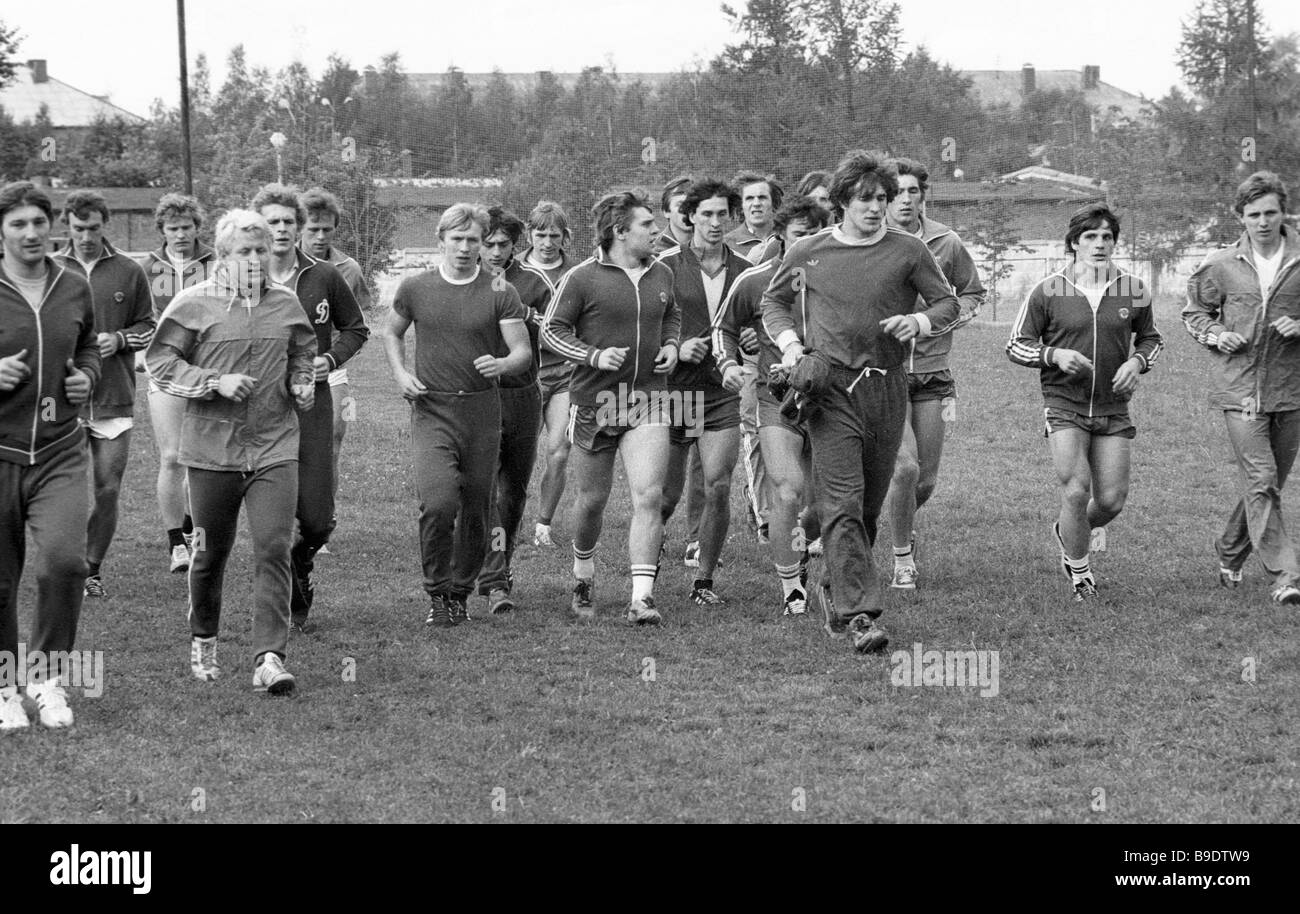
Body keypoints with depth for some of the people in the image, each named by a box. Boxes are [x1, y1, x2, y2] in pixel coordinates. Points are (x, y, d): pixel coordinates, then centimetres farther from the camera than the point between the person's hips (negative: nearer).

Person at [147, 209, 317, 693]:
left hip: (274, 448, 2)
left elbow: (302, 353, 24)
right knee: (210, 553, 10)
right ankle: (203, 643, 34)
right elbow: (160, 361, -5)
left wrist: (303, 382, 4)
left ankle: (270, 658, -13)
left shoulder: (285, 304, 7)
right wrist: (216, 382, -16)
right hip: (212, 448, -2)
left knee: (274, 550, -11)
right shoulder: (195, 304, -4)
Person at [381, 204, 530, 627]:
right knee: (438, 502, -18)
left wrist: (501, 364, -24)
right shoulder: (415, 288, 4)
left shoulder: (499, 292, 0)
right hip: (432, 409, -1)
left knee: (475, 509, 7)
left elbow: (523, 352, -2)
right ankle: (437, 594, -3)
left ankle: (461, 592, 26)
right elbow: (392, 333, 20)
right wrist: (400, 374, 2)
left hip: (482, 409, 1)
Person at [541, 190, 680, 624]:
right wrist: (594, 356, -17)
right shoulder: (584, 277, -8)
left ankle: (641, 597, -11)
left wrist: (670, 345, 8)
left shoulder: (662, 275, 8)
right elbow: (551, 329, -4)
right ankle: (583, 573, 37)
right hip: (595, 399, -3)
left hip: (648, 399, 3)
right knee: (592, 498, 8)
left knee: (649, 496, -11)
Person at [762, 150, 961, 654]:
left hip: (887, 387, 2)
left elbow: (947, 303, 11)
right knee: (842, 502, -13)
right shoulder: (808, 253, 4)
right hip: (830, 385, -2)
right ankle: (859, 615, -17)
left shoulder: (909, 251, 3)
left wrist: (920, 321, -10)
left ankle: (835, 589, 31)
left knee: (870, 503, 10)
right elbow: (773, 301, 19)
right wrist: (789, 342, 1)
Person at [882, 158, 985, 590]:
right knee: (905, 466, -17)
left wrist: (956, 314, -2)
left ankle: (903, 521, 41)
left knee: (925, 481, 6)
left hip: (932, 371, 3)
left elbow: (972, 292, 17)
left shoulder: (946, 243, 1)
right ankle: (903, 558, 4)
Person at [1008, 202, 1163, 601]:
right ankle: (1078, 572, 7)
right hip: (1064, 406, -3)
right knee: (1076, 490, -15)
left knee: (1112, 500, 0)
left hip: (1114, 409, 3)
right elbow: (1016, 346, 2)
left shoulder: (1133, 290, 2)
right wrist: (1055, 356, -15)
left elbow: (1150, 338, 18)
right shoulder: (1047, 291, -5)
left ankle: (1067, 532, 34)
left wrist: (1136, 362, -4)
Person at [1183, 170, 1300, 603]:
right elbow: (1194, 310, 15)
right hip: (1239, 390, -2)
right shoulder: (1222, 266, 1)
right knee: (1260, 483, -13)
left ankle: (1230, 552, 36)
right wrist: (1216, 335, -4)